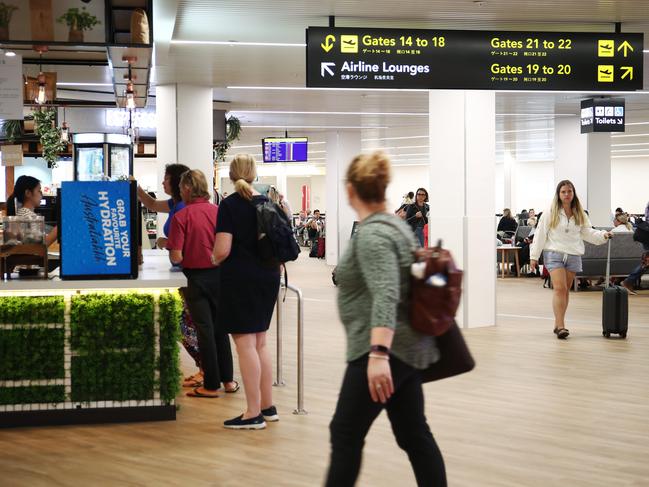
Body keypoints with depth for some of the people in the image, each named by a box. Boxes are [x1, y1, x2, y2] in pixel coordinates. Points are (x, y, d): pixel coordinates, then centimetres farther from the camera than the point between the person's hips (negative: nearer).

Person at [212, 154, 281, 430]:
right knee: (260, 344, 15)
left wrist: (215, 260, 5)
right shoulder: (267, 203, 8)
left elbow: (222, 250, -16)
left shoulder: (229, 205, -9)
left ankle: (253, 414, 1)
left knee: (245, 345, -2)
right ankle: (268, 407, 20)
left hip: (240, 280, -6)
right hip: (268, 278, 6)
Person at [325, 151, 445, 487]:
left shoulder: (372, 234, -17)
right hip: (405, 349, 9)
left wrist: (378, 355, -37)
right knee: (414, 434, 11)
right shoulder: (395, 225, 12)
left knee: (346, 433, 0)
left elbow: (385, 297, -30)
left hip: (383, 351, -9)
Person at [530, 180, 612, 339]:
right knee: (560, 288, -15)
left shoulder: (580, 214, 10)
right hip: (554, 254, -4)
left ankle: (558, 324, 20)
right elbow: (540, 234, -3)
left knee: (565, 291, 10)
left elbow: (587, 232, 13)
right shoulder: (550, 213, -3)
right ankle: (560, 326, -17)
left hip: (573, 255, 5)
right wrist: (534, 256, -4)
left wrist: (603, 235, -4)